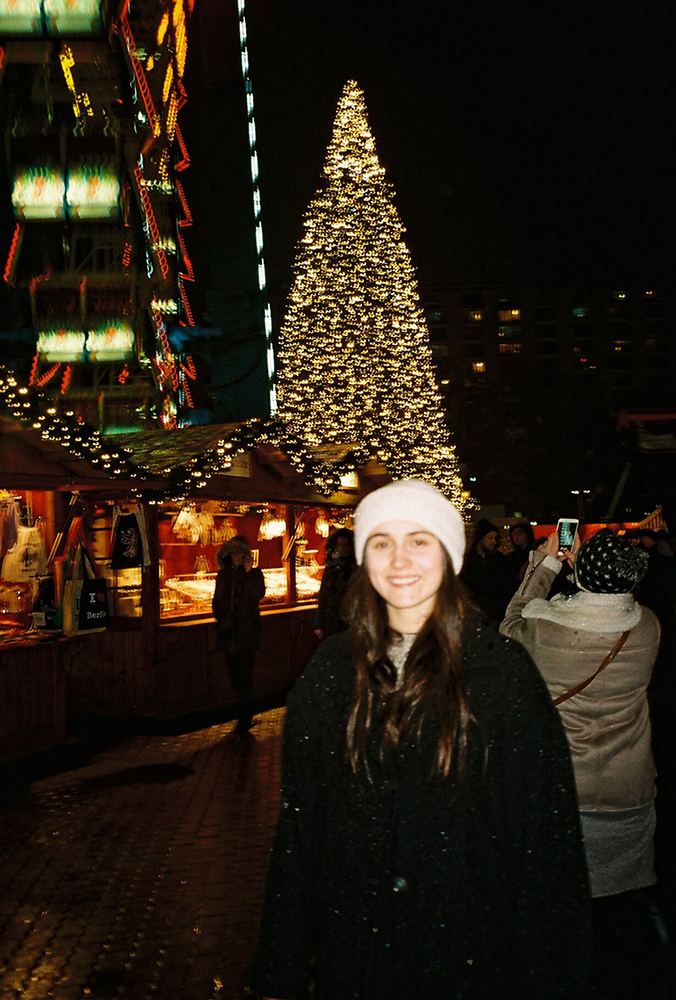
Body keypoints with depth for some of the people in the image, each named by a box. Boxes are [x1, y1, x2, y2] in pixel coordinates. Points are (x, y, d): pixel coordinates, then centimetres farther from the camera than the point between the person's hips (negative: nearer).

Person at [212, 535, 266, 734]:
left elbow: (259, 594, -15)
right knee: (235, 675, 9)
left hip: (247, 631, -5)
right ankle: (246, 715, 22)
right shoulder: (223, 575, 15)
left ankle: (244, 719, -10)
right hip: (228, 632, 5)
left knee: (244, 675, -11)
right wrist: (220, 618, 4)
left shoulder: (254, 573, 2)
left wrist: (248, 572, -17)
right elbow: (216, 601, 20)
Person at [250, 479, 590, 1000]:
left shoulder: (500, 667, -9)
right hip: (350, 948, 3)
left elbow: (546, 835, -8)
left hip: (465, 952, -2)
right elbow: (297, 819, 2)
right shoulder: (333, 668, -1)